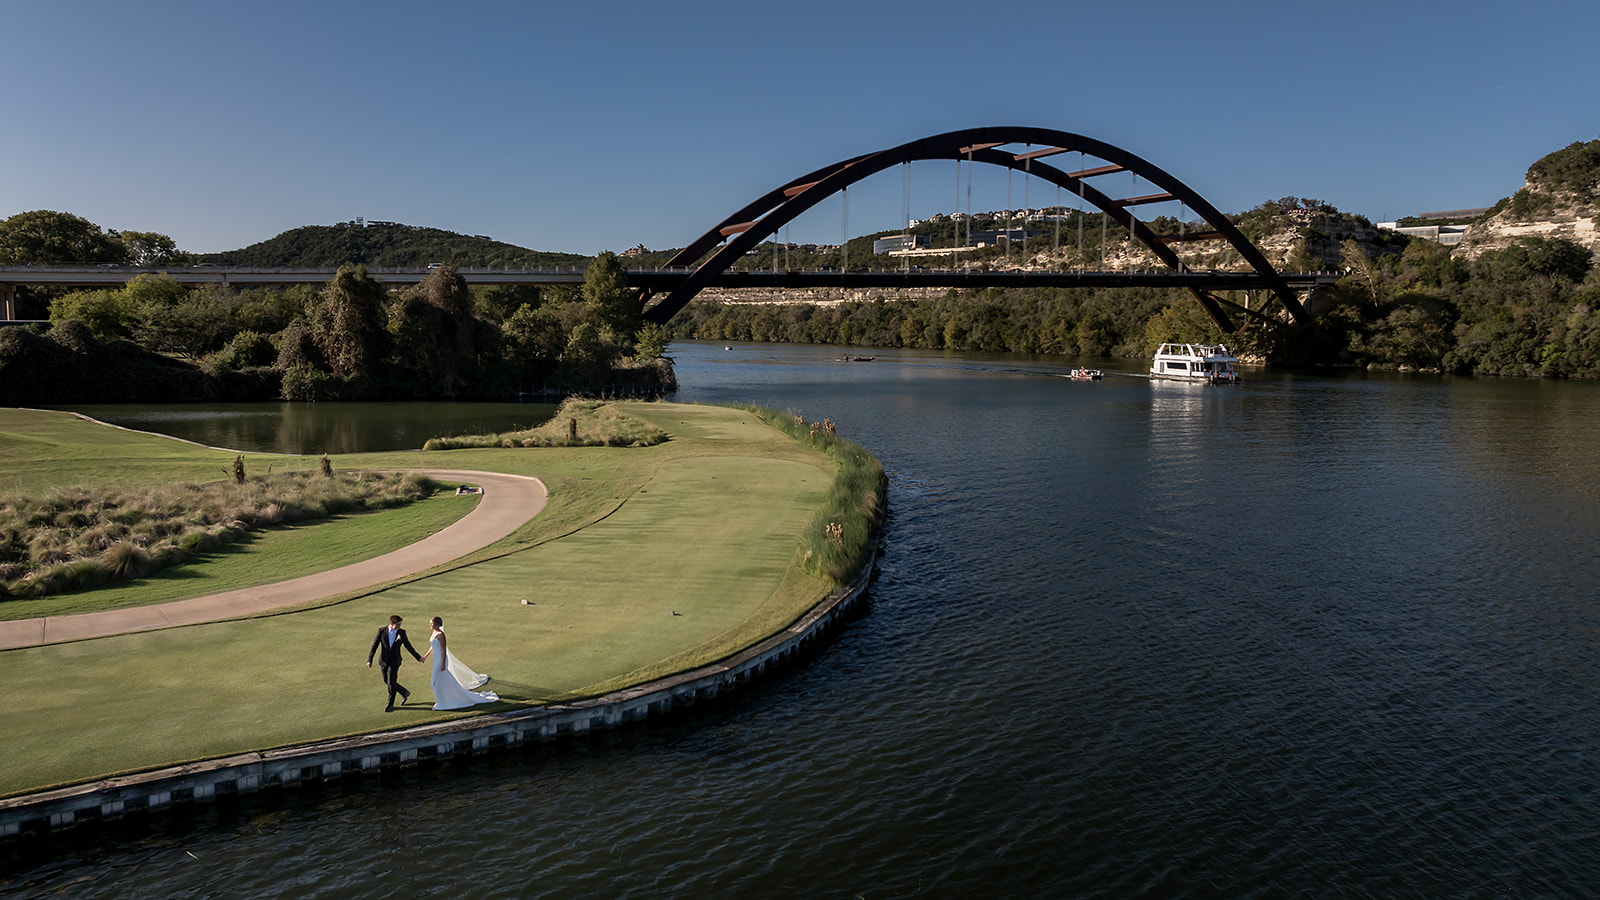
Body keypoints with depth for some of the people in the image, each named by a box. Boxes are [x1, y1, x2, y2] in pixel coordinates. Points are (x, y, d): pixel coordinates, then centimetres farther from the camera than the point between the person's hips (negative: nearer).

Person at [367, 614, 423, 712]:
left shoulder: (401, 632, -6)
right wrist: (369, 660, -11)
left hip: (395, 661, -2)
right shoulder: (382, 631, -7)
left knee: (391, 682, -7)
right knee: (387, 681, 12)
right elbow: (374, 645, -4)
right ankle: (405, 693, 33)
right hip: (383, 660, 2)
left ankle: (390, 704, 7)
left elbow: (408, 645, 5)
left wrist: (418, 657, 9)